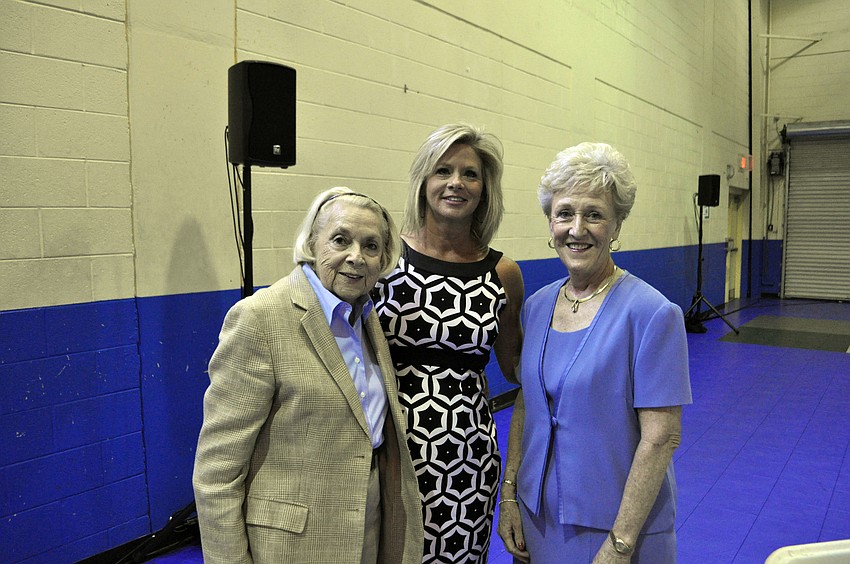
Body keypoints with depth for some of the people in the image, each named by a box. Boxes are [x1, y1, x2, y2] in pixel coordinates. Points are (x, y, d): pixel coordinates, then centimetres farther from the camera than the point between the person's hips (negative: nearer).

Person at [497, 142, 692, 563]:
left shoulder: (650, 314, -17)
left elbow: (661, 438, -17)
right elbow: (525, 405, 6)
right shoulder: (537, 306, 0)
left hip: (612, 526, -5)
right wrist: (509, 494, 2)